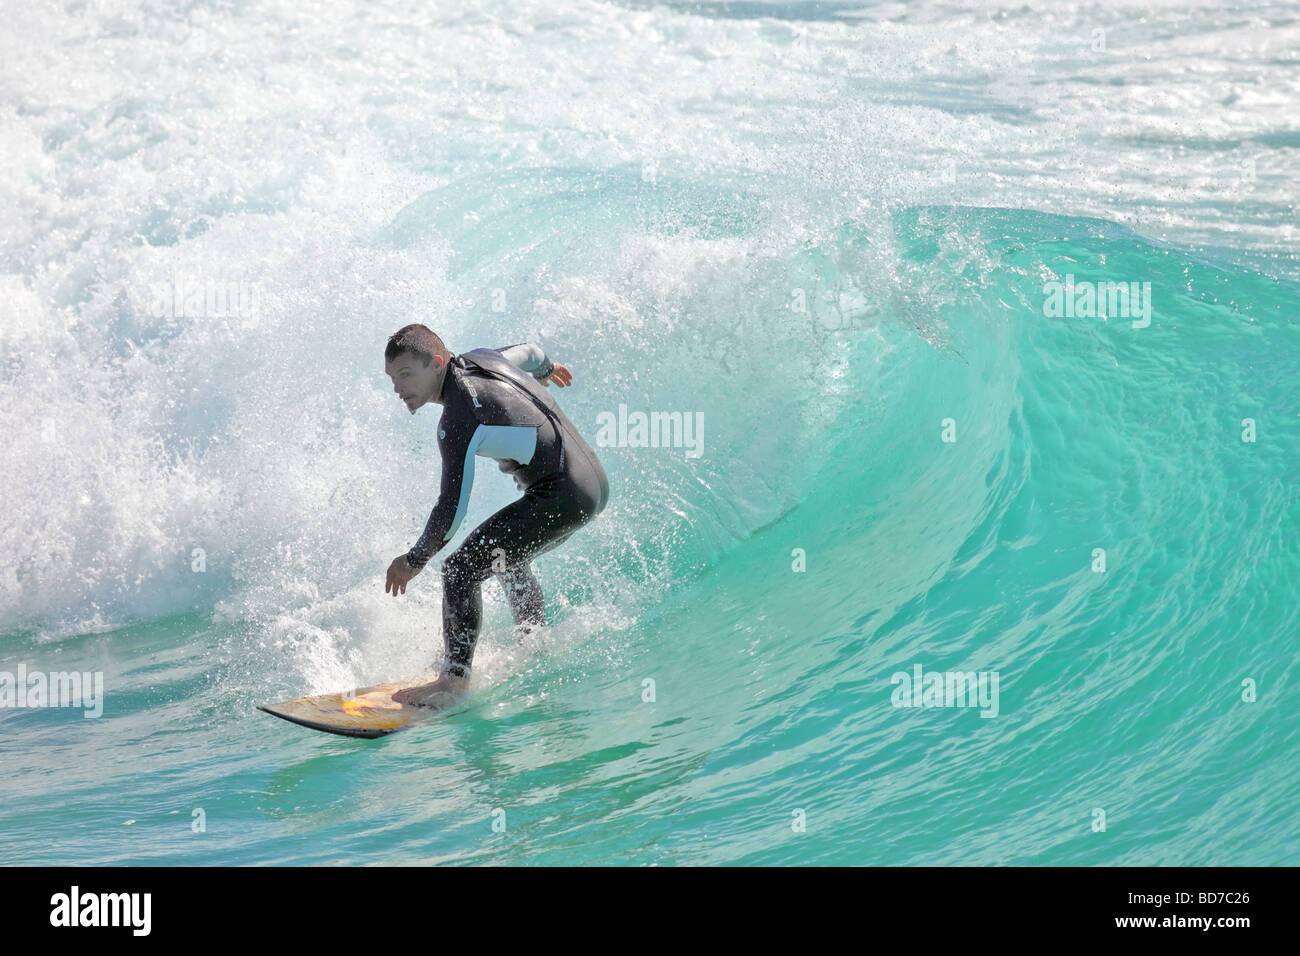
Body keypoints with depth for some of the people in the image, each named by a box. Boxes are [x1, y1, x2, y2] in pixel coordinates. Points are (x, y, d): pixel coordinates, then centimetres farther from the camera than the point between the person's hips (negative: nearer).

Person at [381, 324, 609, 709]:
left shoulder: (459, 420, -19)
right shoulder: (476, 359, 6)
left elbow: (453, 508, -19)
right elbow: (528, 353, 28)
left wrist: (414, 561, -4)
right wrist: (545, 369, 53)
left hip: (562, 496, -10)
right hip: (594, 482, 10)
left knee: (461, 569, -16)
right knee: (509, 554, 35)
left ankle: (455, 679, -19)